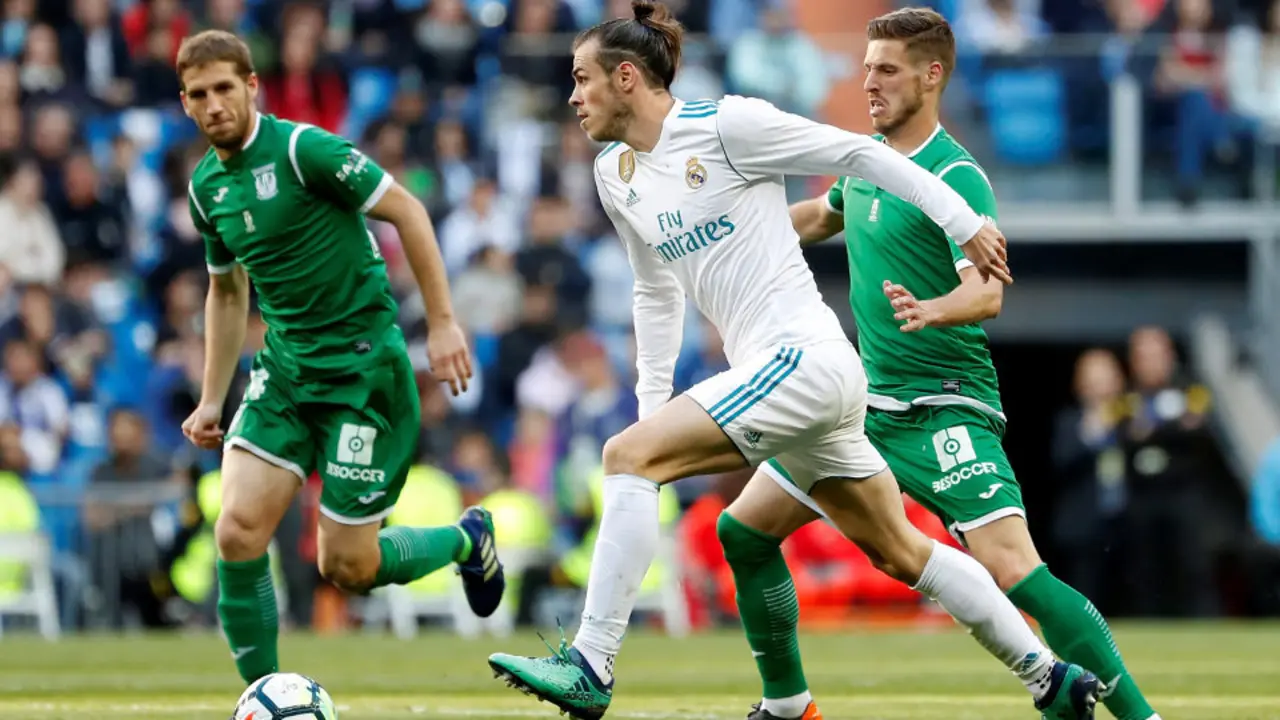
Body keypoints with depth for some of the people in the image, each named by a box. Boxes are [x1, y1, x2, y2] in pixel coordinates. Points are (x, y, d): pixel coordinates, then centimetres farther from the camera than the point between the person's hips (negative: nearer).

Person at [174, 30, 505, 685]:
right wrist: (212, 401, 20)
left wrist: (442, 323, -14)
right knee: (238, 535, -10)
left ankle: (466, 540, 27)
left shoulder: (302, 149, -15)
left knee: (347, 568, -3)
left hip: (362, 367, -6)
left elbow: (406, 212, -12)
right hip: (284, 372, 6)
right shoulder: (207, 187, 8)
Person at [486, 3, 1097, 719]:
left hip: (804, 358, -9)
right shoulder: (616, 176, 14)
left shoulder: (727, 124, -10)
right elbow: (658, 293, 26)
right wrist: (653, 403, 19)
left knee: (628, 456, -19)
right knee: (902, 551, 14)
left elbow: (858, 153, -5)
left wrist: (967, 225, -4)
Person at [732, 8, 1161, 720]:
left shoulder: (957, 177, -15)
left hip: (944, 407, -9)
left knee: (1012, 569, -25)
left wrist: (930, 310, -49)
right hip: (867, 403, 9)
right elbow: (822, 216, 35)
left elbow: (987, 291, -29)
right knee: (744, 530, 9)